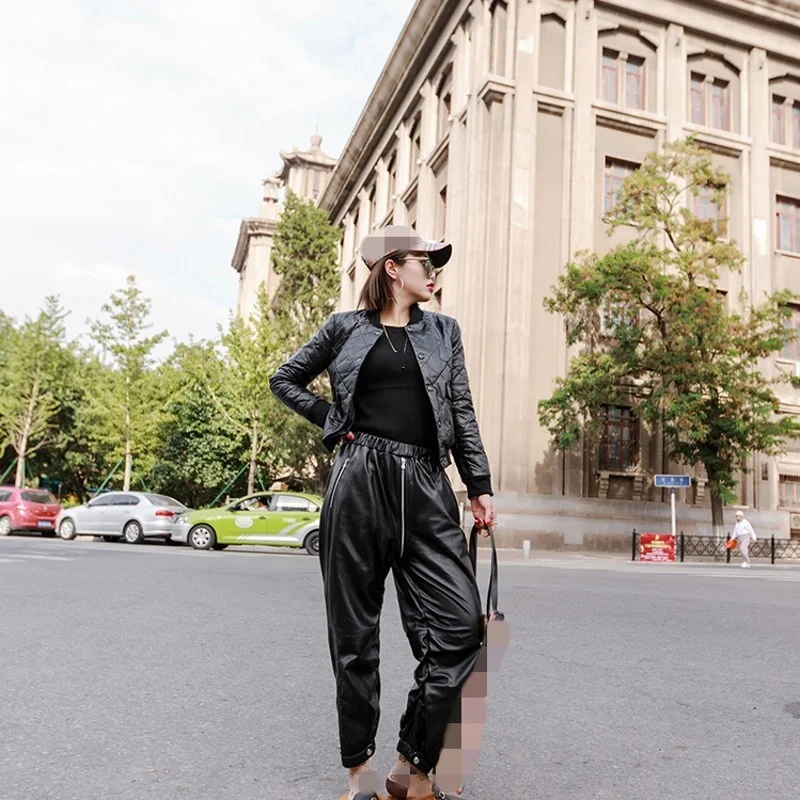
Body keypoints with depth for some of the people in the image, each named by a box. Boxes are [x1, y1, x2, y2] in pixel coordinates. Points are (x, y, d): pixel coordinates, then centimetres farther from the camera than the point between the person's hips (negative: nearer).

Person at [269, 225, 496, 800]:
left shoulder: (444, 330, 17)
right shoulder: (347, 328, 9)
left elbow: (462, 412, 12)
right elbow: (285, 380, 18)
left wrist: (479, 486, 5)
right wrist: (332, 421, 5)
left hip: (427, 488, 2)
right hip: (359, 480, -2)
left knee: (460, 624, -9)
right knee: (355, 631, 4)